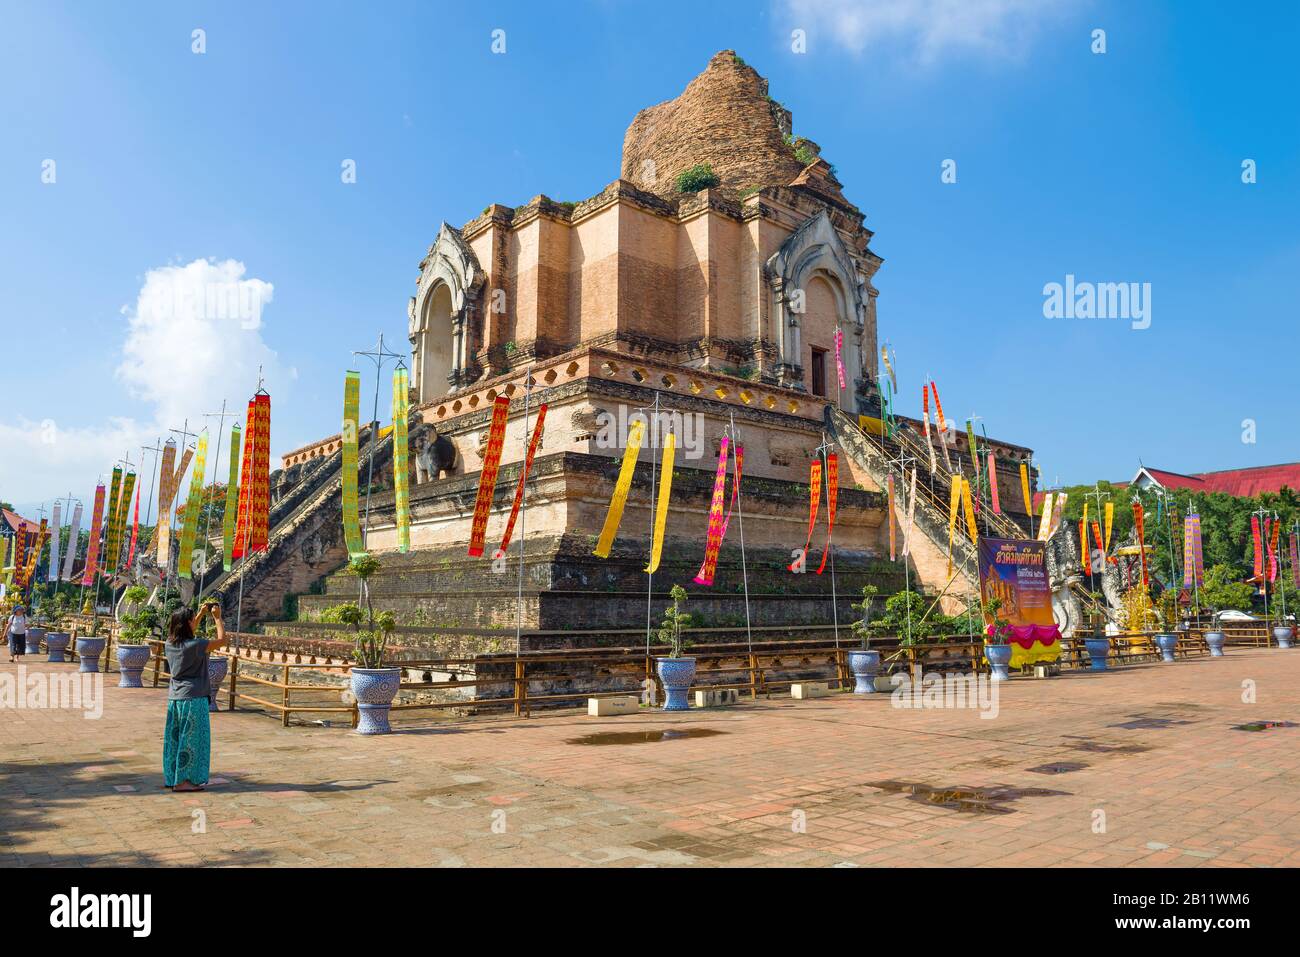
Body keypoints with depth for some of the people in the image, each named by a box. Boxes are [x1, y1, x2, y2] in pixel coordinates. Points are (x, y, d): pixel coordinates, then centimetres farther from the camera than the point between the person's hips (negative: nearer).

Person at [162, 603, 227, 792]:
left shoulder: (170, 643, 3)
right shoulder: (195, 645, -19)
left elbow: (187, 634, 24)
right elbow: (221, 640, -9)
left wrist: (201, 614, 22)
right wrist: (217, 618, 0)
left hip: (174, 698, 7)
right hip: (193, 698, -7)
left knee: (174, 738, 15)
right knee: (191, 739, 2)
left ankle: (171, 777, 24)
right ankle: (183, 780, 6)